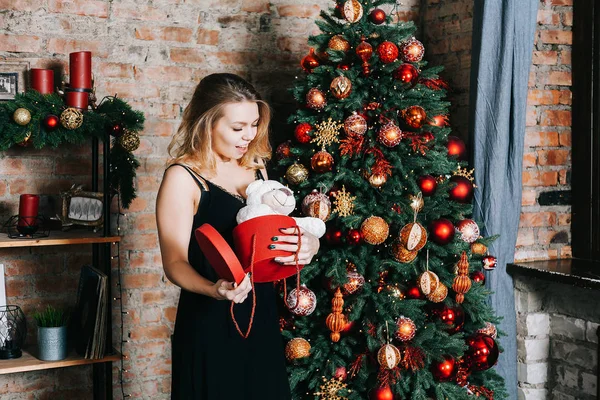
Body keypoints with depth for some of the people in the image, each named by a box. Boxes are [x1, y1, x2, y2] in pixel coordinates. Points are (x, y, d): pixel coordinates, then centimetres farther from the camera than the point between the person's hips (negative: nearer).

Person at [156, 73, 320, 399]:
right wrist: (214, 290, -34)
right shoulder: (183, 178, -12)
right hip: (211, 322, -6)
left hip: (261, 315, 6)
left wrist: (304, 243, -7)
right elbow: (175, 262, -15)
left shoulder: (255, 167, 8)